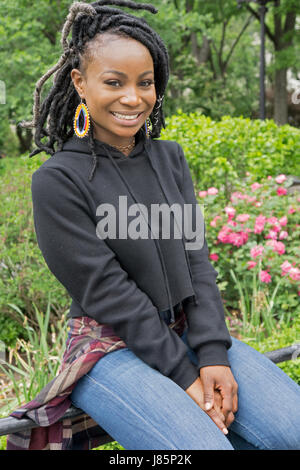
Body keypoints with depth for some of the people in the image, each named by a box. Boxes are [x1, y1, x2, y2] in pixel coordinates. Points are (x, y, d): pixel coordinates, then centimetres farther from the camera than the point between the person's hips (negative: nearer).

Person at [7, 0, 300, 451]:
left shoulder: (170, 158, 8)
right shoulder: (58, 181, -11)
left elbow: (195, 257, 2)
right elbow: (106, 292, -14)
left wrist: (213, 355, -11)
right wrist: (184, 376, -15)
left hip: (187, 332, 6)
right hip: (111, 347, -6)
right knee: (203, 446, -27)